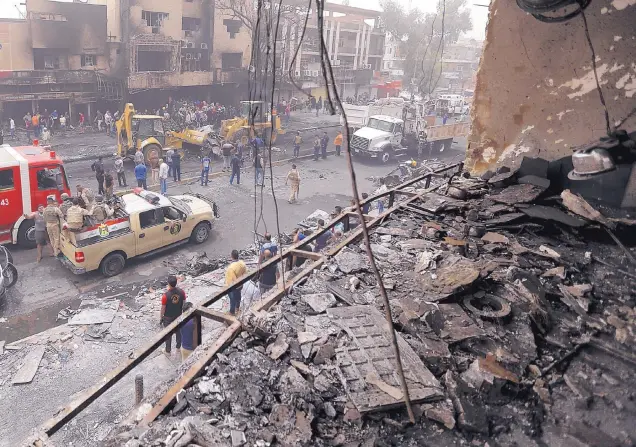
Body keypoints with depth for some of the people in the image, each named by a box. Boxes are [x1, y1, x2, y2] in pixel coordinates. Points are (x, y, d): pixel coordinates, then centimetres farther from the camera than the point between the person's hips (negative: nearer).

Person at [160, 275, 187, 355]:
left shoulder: (165, 296, -31)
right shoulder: (181, 292, -20)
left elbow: (163, 308, -18)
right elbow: (184, 304, -6)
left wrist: (161, 318, -1)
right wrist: (183, 313, 12)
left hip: (168, 317, -3)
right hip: (178, 316, 3)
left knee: (168, 334, 18)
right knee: (178, 331, 24)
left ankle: (168, 351, 35)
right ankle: (179, 347, 43)